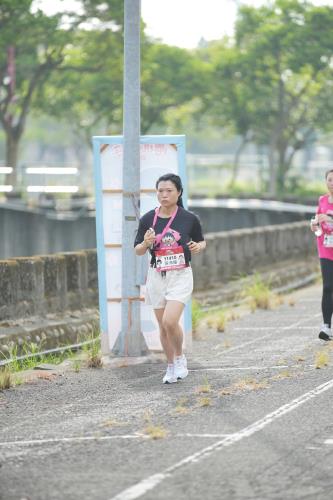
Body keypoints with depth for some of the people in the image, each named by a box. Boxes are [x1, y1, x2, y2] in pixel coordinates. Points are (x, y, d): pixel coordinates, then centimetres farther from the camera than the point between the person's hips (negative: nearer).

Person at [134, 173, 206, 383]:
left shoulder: (189, 219, -5)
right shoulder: (148, 219, -2)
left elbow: (202, 241, 11)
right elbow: (138, 251, 6)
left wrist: (198, 247, -12)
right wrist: (146, 243, -16)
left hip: (181, 275, -3)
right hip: (157, 276, 3)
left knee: (170, 321, -19)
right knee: (163, 326, 8)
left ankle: (180, 358, 7)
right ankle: (171, 367, 25)